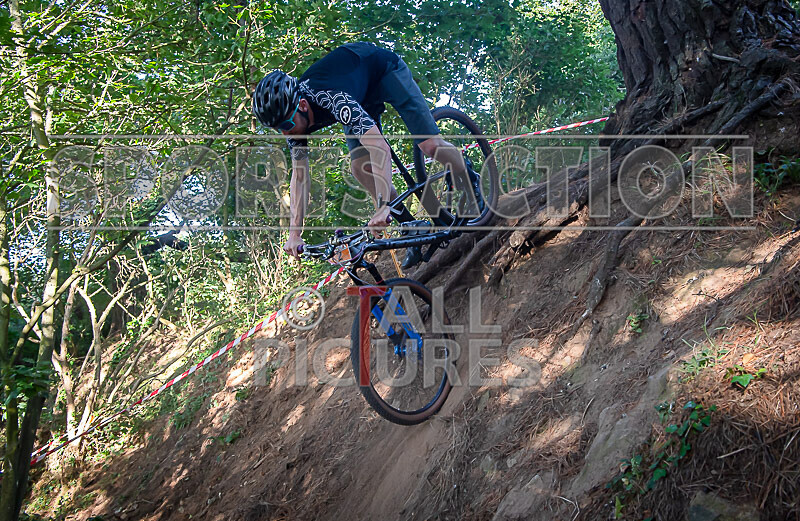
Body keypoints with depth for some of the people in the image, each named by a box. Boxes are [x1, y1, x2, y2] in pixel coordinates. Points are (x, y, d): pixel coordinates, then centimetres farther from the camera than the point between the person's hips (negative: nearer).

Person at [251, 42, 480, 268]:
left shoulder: (330, 98, -44)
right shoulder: (292, 117, -22)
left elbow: (380, 147, -52)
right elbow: (299, 177, -14)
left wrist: (383, 206, -59)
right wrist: (295, 233, -20)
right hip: (363, 93, 6)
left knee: (430, 145, -17)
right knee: (360, 167, -11)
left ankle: (473, 183, 13)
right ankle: (414, 228, 0)